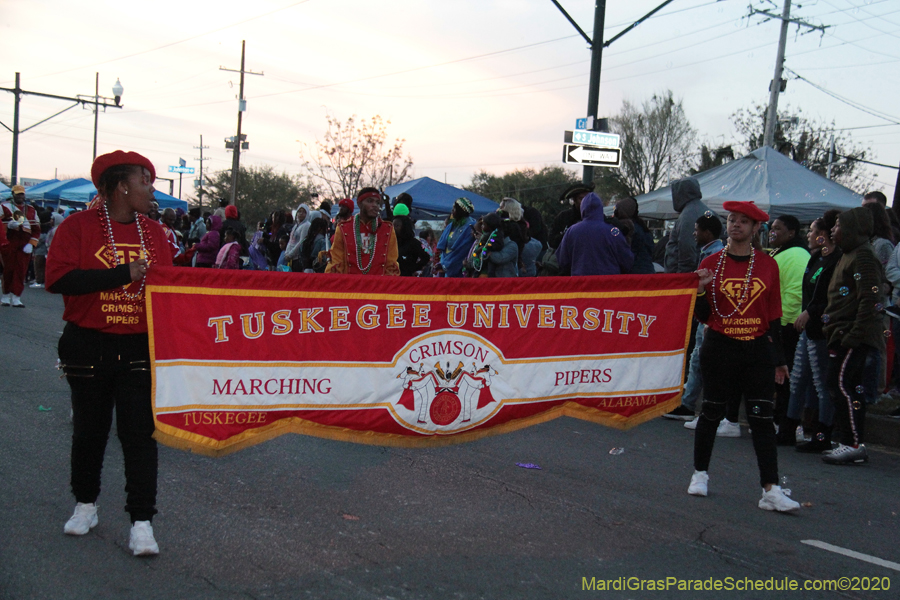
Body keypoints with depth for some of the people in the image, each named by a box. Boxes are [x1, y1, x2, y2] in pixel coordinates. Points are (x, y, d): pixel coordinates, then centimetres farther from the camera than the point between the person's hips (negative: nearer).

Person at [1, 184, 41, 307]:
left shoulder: (31, 210, 17)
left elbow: (36, 229, 13)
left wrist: (31, 244, 0)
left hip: (25, 245, 2)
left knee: (21, 271, -4)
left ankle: (16, 298, -1)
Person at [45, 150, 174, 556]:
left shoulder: (155, 232, 8)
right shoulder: (78, 226, -5)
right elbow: (58, 279, -18)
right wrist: (123, 273, -20)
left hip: (140, 349, 2)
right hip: (88, 348, -2)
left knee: (139, 433, -2)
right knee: (88, 429, 12)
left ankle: (142, 521, 2)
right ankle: (85, 505, 32)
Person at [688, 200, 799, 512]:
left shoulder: (768, 265, 4)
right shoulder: (711, 264, 1)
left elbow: (774, 315, 8)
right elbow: (702, 316, 3)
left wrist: (778, 358, 8)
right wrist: (701, 290, -16)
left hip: (758, 350, 0)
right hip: (719, 349, 0)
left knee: (762, 417, -4)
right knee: (712, 411, 9)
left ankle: (771, 490, -5)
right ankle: (700, 474, 27)